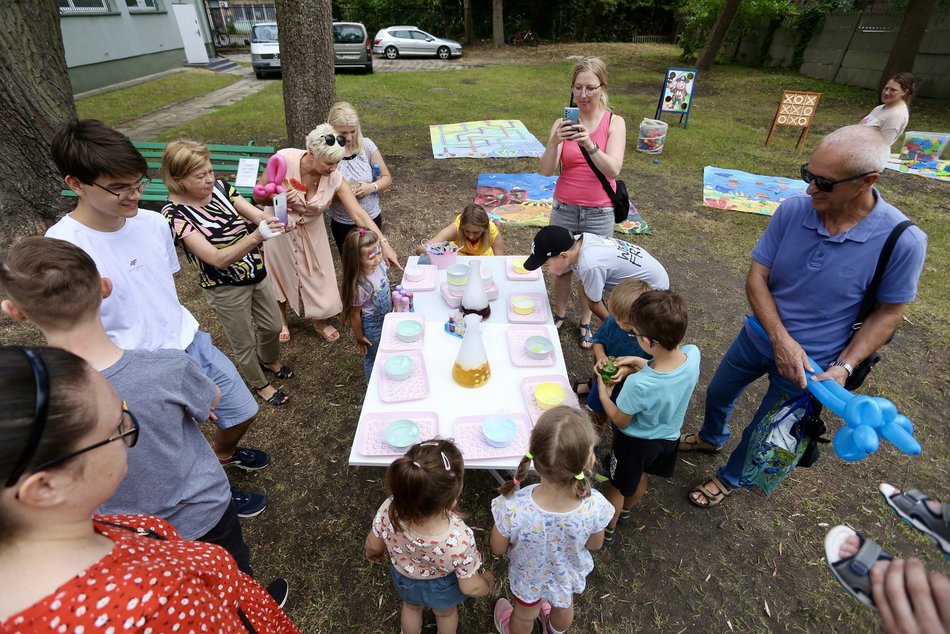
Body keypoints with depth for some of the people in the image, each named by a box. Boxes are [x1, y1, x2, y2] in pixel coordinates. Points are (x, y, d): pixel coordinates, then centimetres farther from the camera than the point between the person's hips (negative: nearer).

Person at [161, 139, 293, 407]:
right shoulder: (175, 213, -22)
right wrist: (256, 237, -45)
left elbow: (258, 215, -14)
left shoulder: (220, 187, -6)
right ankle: (260, 384, 42)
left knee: (273, 326, 23)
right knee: (245, 344, 15)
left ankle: (270, 360, 55)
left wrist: (275, 220, -38)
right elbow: (218, 259, -31)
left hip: (256, 272, 6)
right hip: (226, 288, -5)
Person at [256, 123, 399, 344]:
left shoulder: (335, 178, -27)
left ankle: (320, 321, 36)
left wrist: (384, 243, -36)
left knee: (317, 273, 10)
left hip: (311, 229, 1)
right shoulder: (284, 160, -31)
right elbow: (258, 196, -19)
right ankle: (282, 320, 41)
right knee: (281, 272, 16)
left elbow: (358, 212, -29)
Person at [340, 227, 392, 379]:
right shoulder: (360, 286, -36)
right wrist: (359, 337, -9)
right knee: (373, 358, 20)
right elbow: (354, 314, -21)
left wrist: (393, 303, 15)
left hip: (386, 319, 6)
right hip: (372, 326, -6)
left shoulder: (379, 266, -18)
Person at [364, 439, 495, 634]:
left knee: (411, 607, 38)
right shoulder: (459, 540, -45)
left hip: (405, 580, 2)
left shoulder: (389, 511, -39)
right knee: (446, 613, 35)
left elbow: (373, 545, -15)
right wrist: (487, 582, -3)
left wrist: (372, 553, 8)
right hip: (443, 588, -2)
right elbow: (470, 587, -26)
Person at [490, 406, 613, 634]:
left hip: (529, 578, -2)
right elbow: (595, 545, -14)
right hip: (569, 577, 2)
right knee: (564, 606, 38)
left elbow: (497, 549, -21)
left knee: (525, 613, 34)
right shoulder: (594, 506, -38)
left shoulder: (513, 508, -44)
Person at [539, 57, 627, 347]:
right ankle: (559, 314, 35)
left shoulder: (615, 123, -5)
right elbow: (546, 170, -12)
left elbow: (613, 170, -18)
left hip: (599, 213, -1)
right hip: (564, 209, 1)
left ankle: (585, 321, 29)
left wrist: (590, 144, -33)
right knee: (562, 267, 11)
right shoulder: (562, 123, -3)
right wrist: (554, 142, -31)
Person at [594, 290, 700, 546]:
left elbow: (621, 421, -22)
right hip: (669, 437, 6)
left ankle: (607, 531, 50)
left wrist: (603, 394, -9)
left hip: (636, 442, -6)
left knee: (617, 487, 24)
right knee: (642, 477, 34)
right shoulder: (692, 353, -27)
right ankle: (625, 510, 62)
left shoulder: (638, 384, -43)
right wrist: (639, 362, -11)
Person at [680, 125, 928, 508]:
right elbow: (756, 277, -13)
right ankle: (711, 438, 59)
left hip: (811, 363, -3)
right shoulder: (792, 210, -18)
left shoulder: (903, 240, -24)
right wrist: (781, 339, -24)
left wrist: (843, 367, -22)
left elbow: (888, 312, -11)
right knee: (717, 394, 25)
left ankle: (731, 477, 49)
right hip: (758, 337, 3)